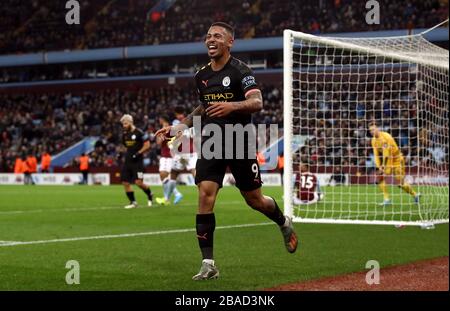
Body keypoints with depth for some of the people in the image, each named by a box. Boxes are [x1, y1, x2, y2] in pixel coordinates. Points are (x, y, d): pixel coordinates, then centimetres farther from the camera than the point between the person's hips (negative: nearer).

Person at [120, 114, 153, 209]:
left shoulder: (139, 133, -10)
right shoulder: (125, 134, 12)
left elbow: (147, 145, -10)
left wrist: (138, 153, -16)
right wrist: (127, 154, 9)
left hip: (137, 161, -7)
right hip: (128, 161, 7)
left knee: (138, 182, -14)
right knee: (125, 183, 1)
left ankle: (150, 195, 13)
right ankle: (133, 202, 10)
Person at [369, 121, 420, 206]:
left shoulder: (386, 136, -23)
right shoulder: (374, 140, 1)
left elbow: (386, 153, -26)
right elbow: (376, 154, 0)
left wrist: (383, 166, -26)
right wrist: (378, 167, -12)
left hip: (397, 160, -7)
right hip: (388, 161, 7)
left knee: (401, 183, -8)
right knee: (380, 176, -11)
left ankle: (415, 195, 15)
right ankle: (386, 199, -7)